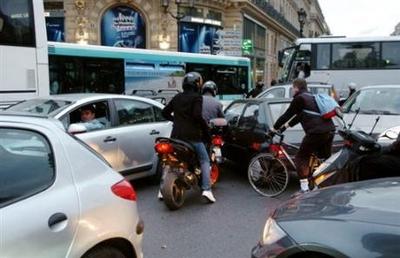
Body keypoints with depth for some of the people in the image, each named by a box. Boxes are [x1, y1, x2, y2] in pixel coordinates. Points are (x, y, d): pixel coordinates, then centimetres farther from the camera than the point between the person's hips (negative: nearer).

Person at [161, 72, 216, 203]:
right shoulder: (196, 97, -5)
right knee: (205, 160, 8)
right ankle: (206, 189, -5)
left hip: (176, 134, 5)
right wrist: (205, 127, -6)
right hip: (192, 135, -5)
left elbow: (165, 112, 17)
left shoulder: (177, 97, 14)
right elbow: (197, 115, -19)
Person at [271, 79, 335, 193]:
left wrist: (275, 128, 13)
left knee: (301, 158, 3)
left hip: (316, 132, -8)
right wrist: (287, 125, 36)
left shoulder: (299, 98, -2)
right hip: (330, 131, 9)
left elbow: (287, 114, 2)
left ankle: (304, 187, 0)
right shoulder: (312, 97, 25)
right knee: (325, 158, 22)